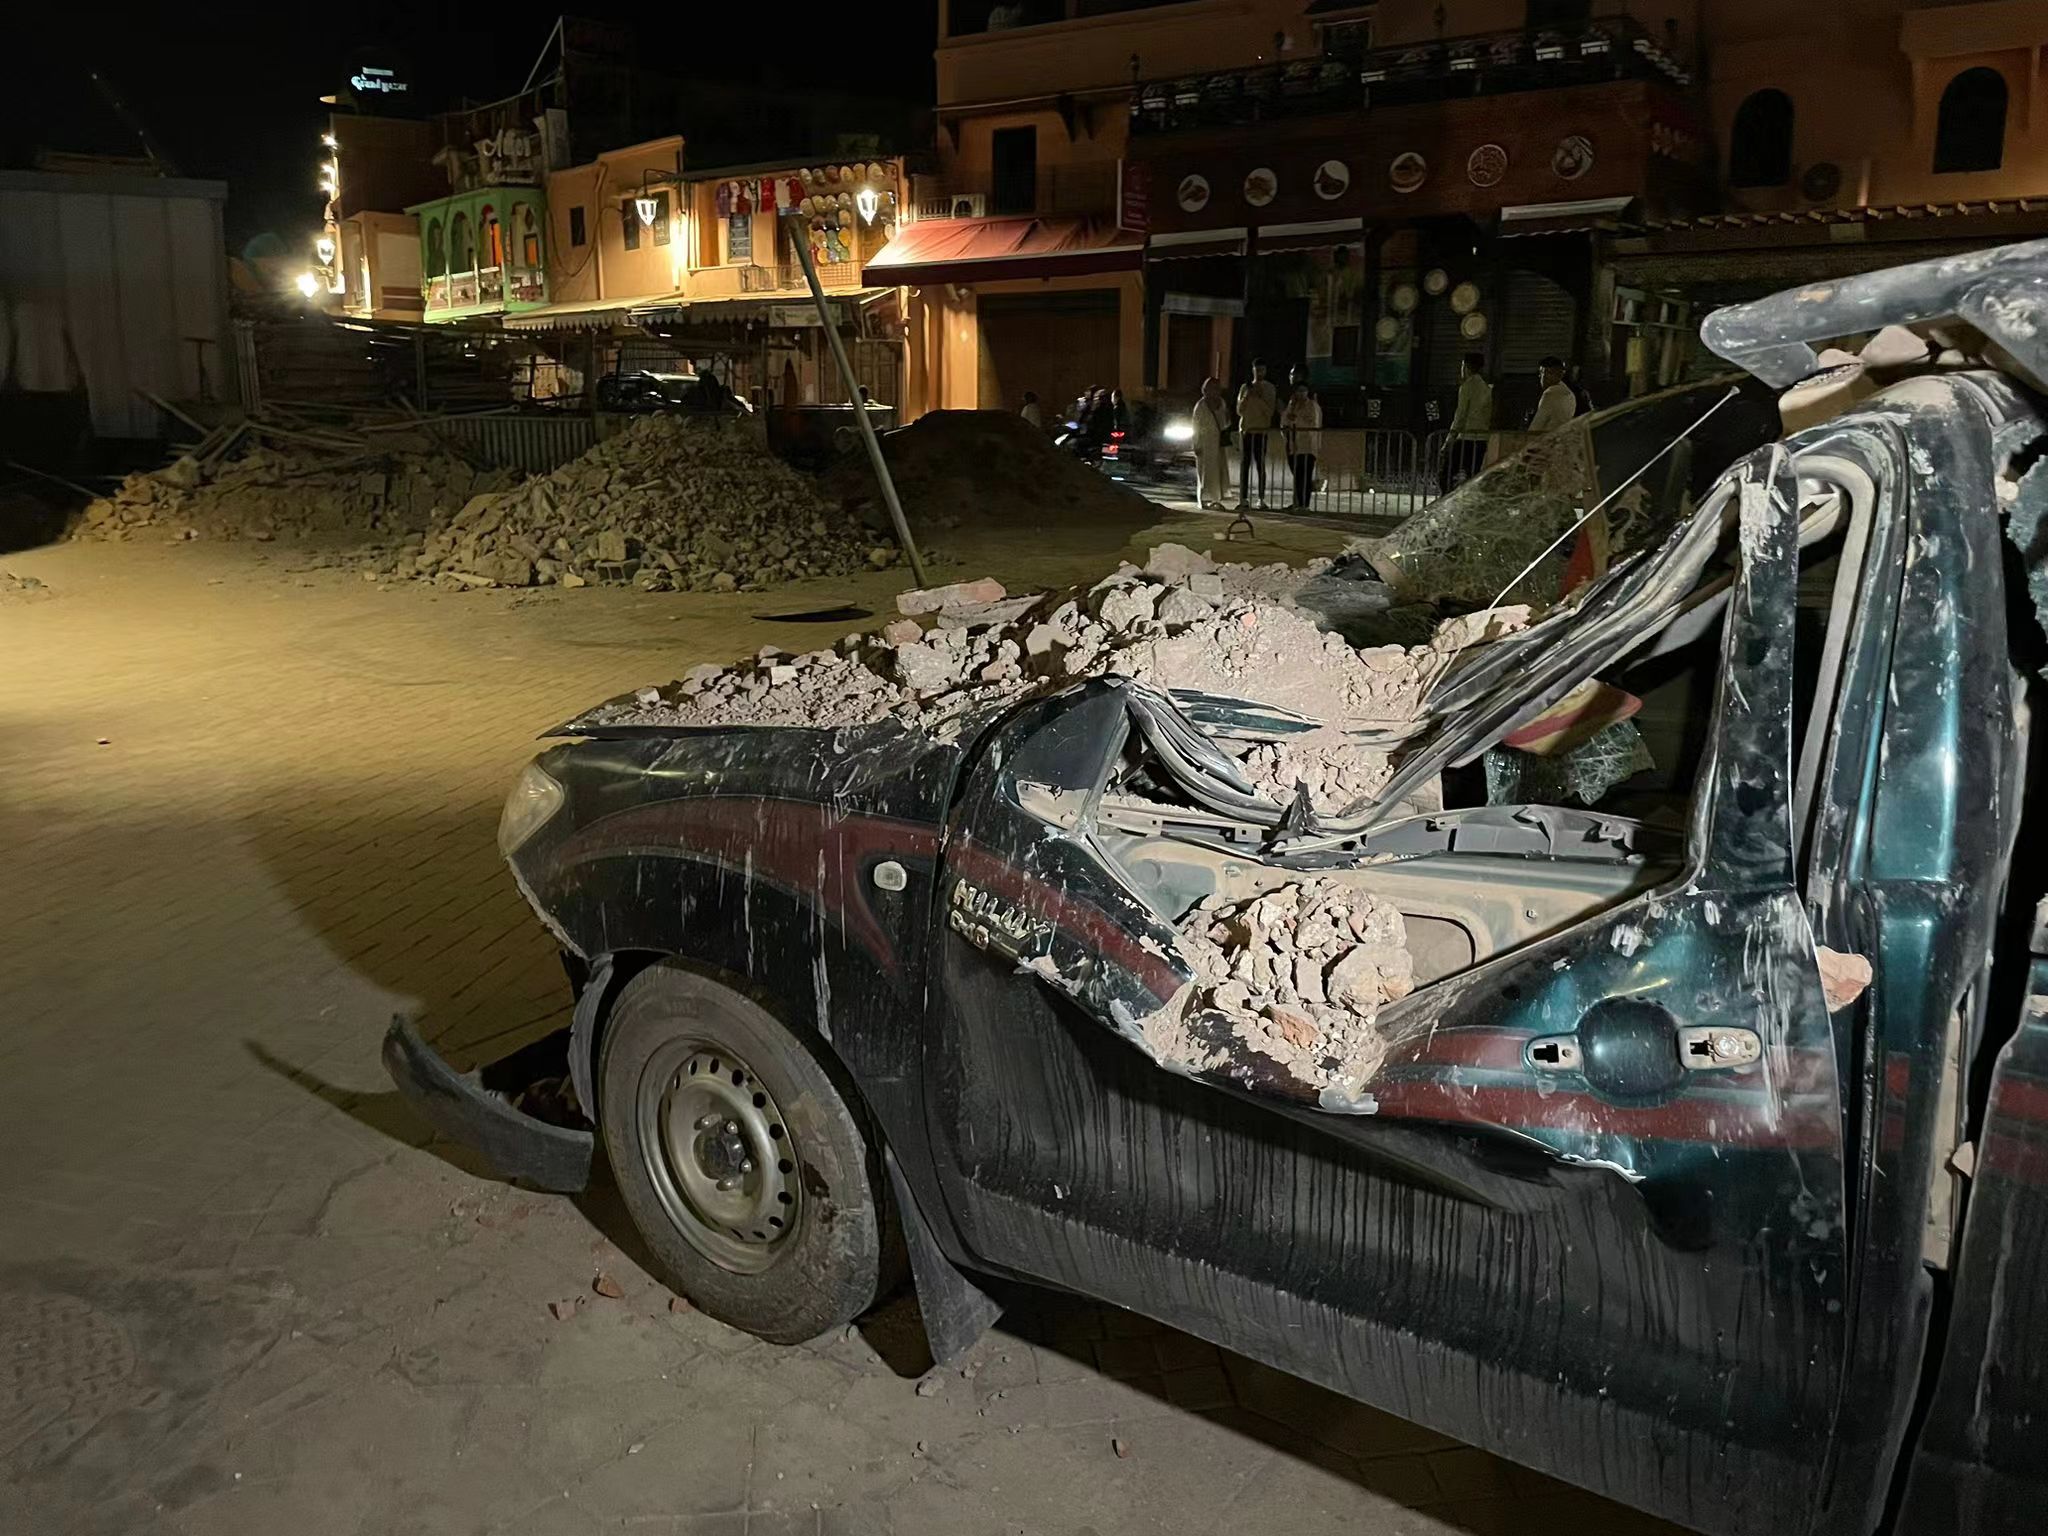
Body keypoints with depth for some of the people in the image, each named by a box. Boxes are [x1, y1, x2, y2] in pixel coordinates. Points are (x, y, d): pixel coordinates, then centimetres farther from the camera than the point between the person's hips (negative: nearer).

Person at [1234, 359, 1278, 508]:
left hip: (1261, 432, -2)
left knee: (1261, 466, -3)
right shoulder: (1245, 388, 9)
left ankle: (1261, 498, -1)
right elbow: (1239, 411, 3)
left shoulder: (1270, 388, 2)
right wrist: (1247, 396, -11)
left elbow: (1270, 411, -6)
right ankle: (1243, 498, 0)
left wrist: (1259, 397, -16)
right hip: (1245, 430, 2)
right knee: (1244, 465, -1)